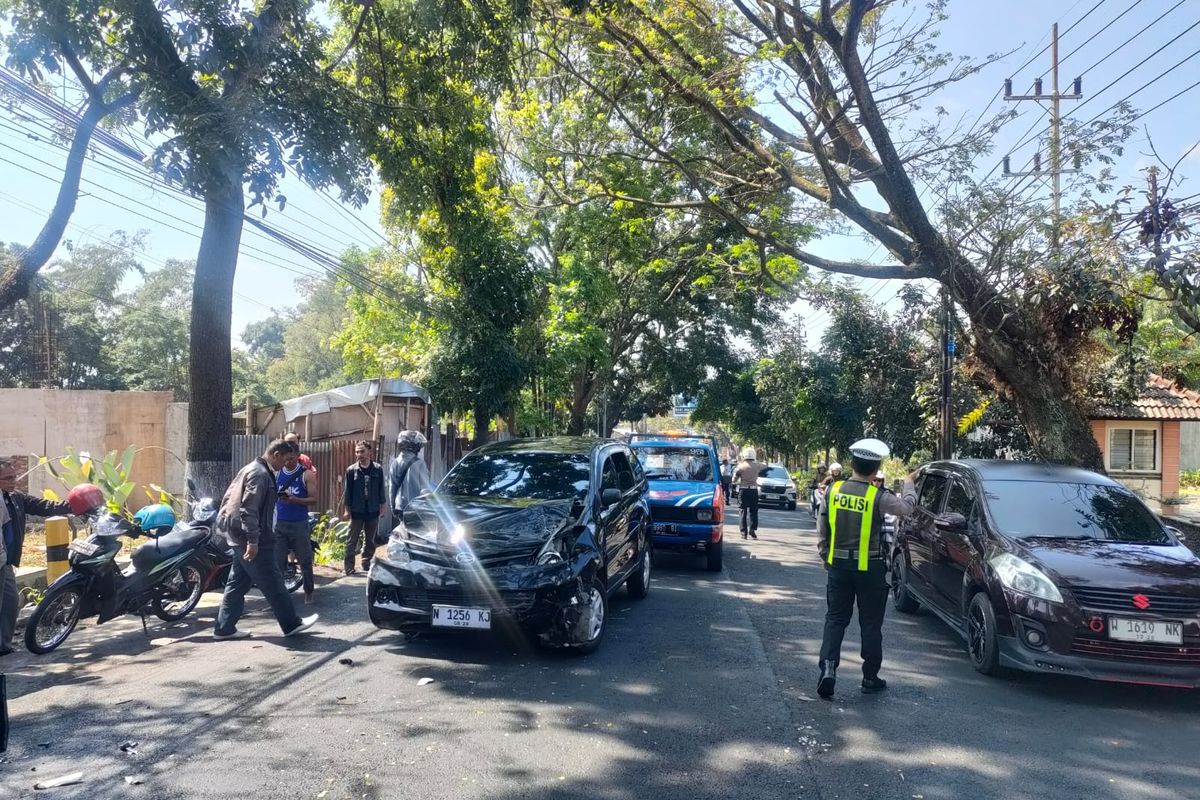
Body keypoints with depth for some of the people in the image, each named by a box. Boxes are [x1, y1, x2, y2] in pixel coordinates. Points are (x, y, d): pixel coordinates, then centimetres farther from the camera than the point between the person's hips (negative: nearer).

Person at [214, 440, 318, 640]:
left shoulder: (253, 469, 15)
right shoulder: (260, 474, -18)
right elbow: (249, 510, -24)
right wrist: (253, 541, -25)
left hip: (239, 536, 10)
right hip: (251, 539, -10)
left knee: (238, 583, 13)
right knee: (272, 582, -2)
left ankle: (224, 628, 18)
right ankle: (291, 624, 7)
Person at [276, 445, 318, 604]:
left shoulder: (306, 474, -3)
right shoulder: (276, 472, 6)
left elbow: (313, 500, -7)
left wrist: (295, 500, -22)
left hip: (299, 524, -2)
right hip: (279, 523, 2)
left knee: (305, 561, 4)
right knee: (277, 561, 1)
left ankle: (308, 592, 16)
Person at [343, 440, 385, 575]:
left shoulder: (378, 469, -1)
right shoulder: (351, 470, -3)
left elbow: (381, 489, 5)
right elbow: (347, 490, -1)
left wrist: (382, 506, 5)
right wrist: (347, 509, -4)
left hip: (372, 511, 2)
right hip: (356, 511, -2)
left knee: (370, 540, 12)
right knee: (352, 540, 2)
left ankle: (366, 563, 24)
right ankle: (349, 566, 7)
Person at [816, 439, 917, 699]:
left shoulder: (833, 490, -4)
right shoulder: (878, 497, -16)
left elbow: (822, 528, 2)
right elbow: (907, 507, 1)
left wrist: (825, 555, 15)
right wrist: (908, 484, 19)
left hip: (838, 565, 3)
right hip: (870, 568, -3)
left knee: (835, 619, 10)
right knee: (871, 623, 11)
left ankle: (828, 668, -7)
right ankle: (870, 678, 19)